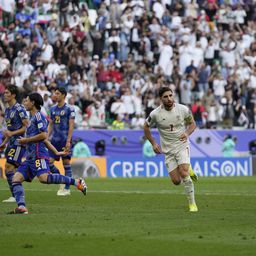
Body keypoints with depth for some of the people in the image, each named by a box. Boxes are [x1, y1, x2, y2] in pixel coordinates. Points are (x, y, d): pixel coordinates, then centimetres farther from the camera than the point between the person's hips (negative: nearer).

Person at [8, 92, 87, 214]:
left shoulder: (38, 116, -5)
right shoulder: (32, 117, 25)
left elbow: (43, 135, -16)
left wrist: (26, 140, -9)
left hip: (38, 155, -10)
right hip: (30, 157, 10)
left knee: (44, 178, -28)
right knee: (16, 178, -2)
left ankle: (77, 182, -23)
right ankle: (21, 207, -13)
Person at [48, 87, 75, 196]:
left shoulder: (69, 109, -7)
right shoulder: (53, 109, 12)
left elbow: (71, 125, -10)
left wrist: (68, 141, -16)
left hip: (65, 140, -6)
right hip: (54, 140, 6)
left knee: (66, 164, 0)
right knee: (49, 162, -3)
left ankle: (67, 188, 6)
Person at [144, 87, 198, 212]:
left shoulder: (183, 109, -8)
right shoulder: (155, 114, -9)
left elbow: (192, 123, 8)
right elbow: (146, 127, 9)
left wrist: (187, 133, -12)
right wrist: (153, 143, 2)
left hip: (182, 145, -1)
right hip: (168, 150, 1)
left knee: (184, 174, -22)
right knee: (176, 181, -4)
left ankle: (192, 204, -10)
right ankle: (188, 170, 33)